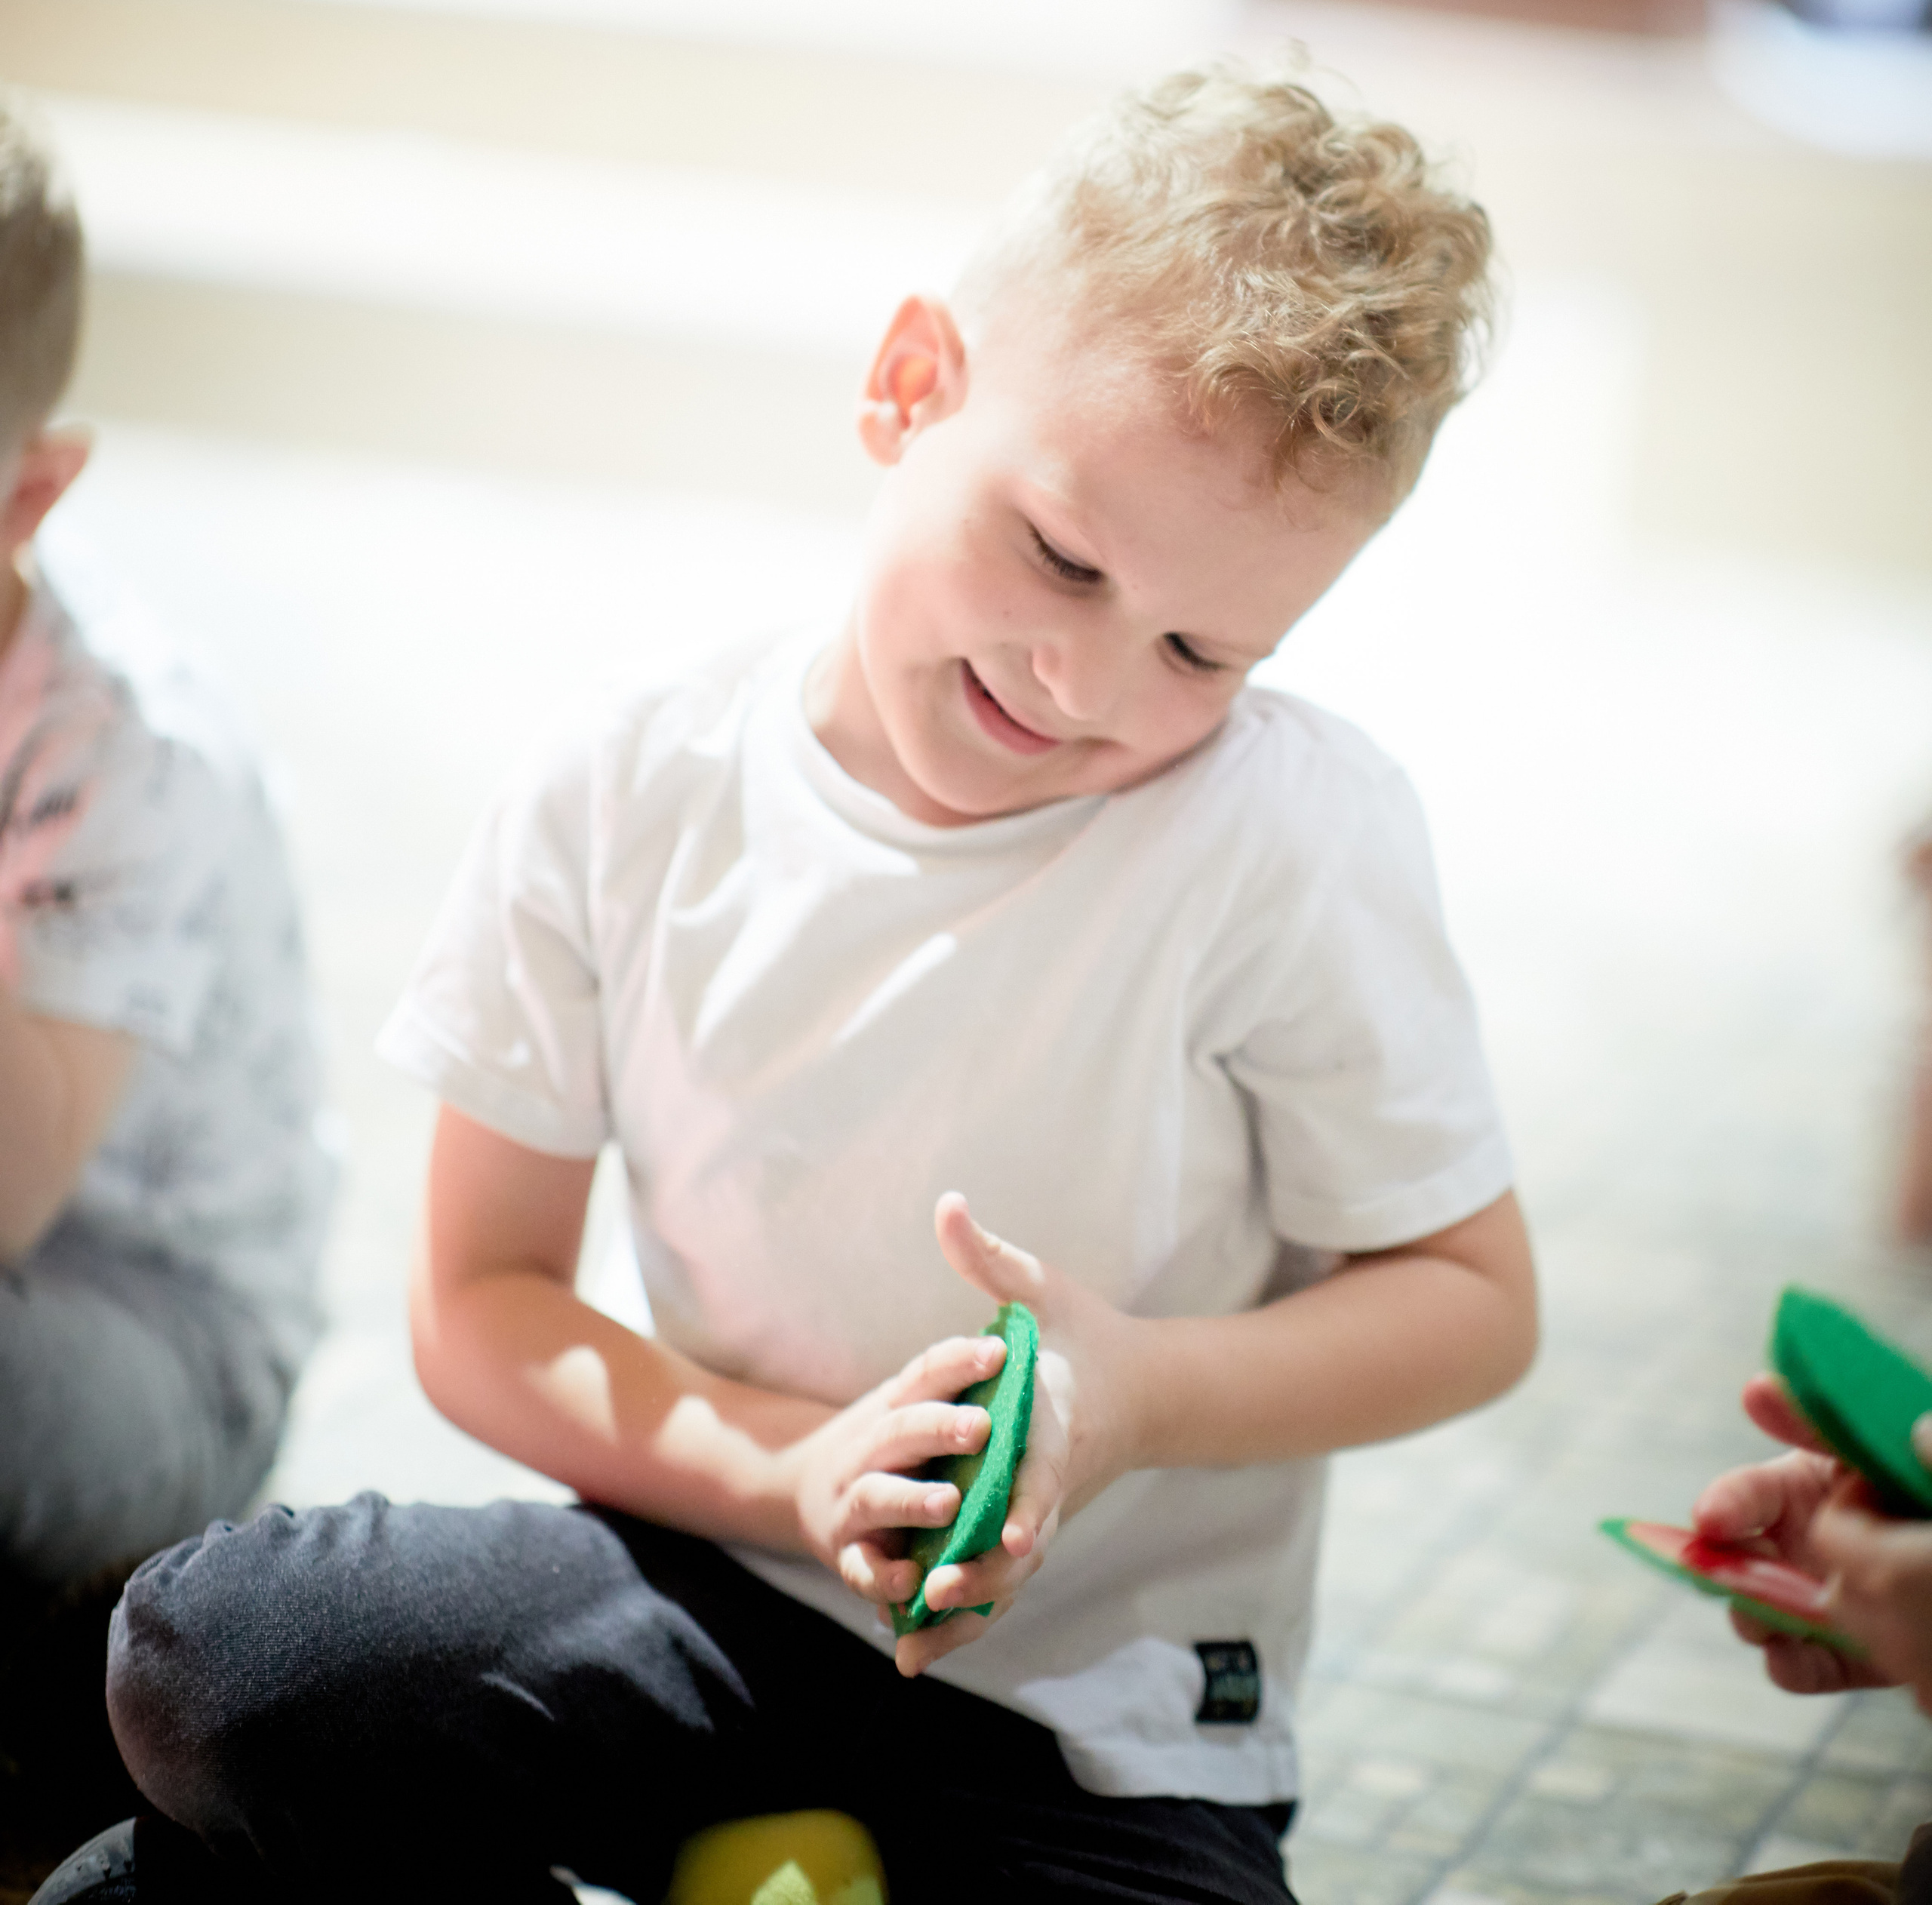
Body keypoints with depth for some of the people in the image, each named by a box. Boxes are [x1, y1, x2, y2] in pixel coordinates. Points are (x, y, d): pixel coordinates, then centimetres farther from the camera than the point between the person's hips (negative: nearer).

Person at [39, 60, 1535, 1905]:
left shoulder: (1297, 835, -13)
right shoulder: (627, 802, -6)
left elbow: (1473, 1300, -5)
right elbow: (481, 1303, -1)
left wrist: (1145, 1392, -23)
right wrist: (793, 1472, -18)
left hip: (1097, 1740, -1)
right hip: (726, 1605, 1)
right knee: (222, 1650, -26)